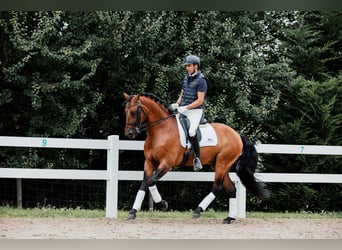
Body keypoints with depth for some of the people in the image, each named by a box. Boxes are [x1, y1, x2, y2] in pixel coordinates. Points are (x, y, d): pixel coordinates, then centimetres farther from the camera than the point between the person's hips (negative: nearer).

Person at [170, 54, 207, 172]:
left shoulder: (201, 80, -11)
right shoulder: (186, 78, 13)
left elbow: (200, 100, -16)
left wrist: (186, 107, -21)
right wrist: (177, 104, 2)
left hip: (195, 110, -8)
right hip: (183, 110, 8)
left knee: (191, 132, -25)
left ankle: (197, 159, -15)